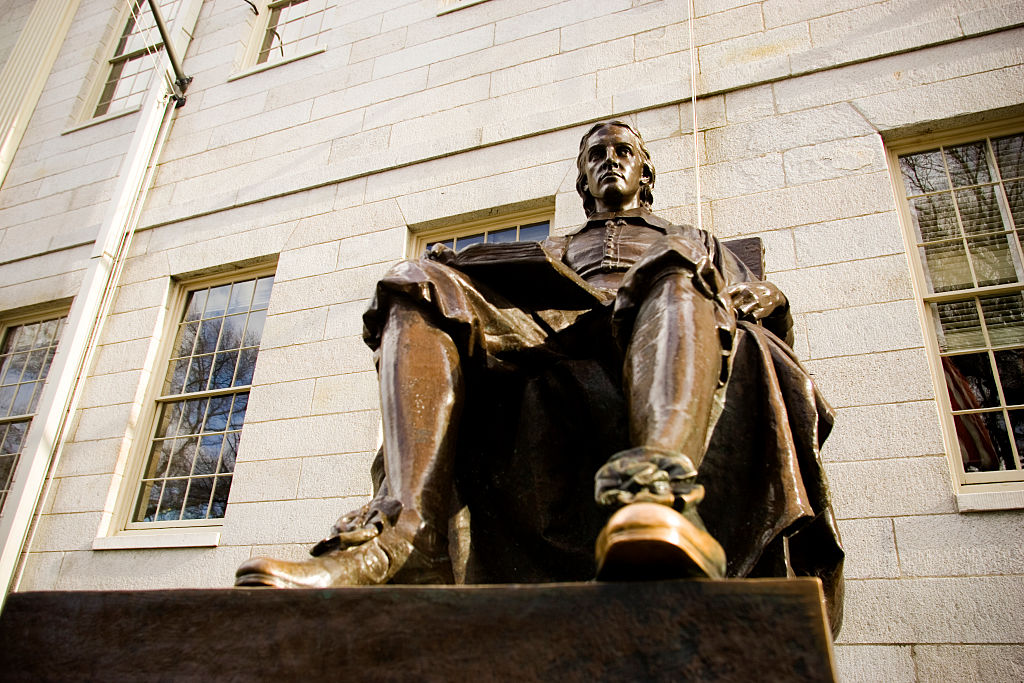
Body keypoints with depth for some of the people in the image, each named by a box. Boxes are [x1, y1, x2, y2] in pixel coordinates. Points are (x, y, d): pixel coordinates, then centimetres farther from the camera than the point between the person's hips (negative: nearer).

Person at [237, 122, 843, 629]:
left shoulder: (697, 246, 38)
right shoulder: (554, 254, 41)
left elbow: (772, 330, 24)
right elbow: (511, 303, 22)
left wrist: (768, 303, -1)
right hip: (549, 370, 2)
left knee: (677, 279, -30)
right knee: (424, 286, -19)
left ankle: (660, 487, -61)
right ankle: (401, 534, -41)